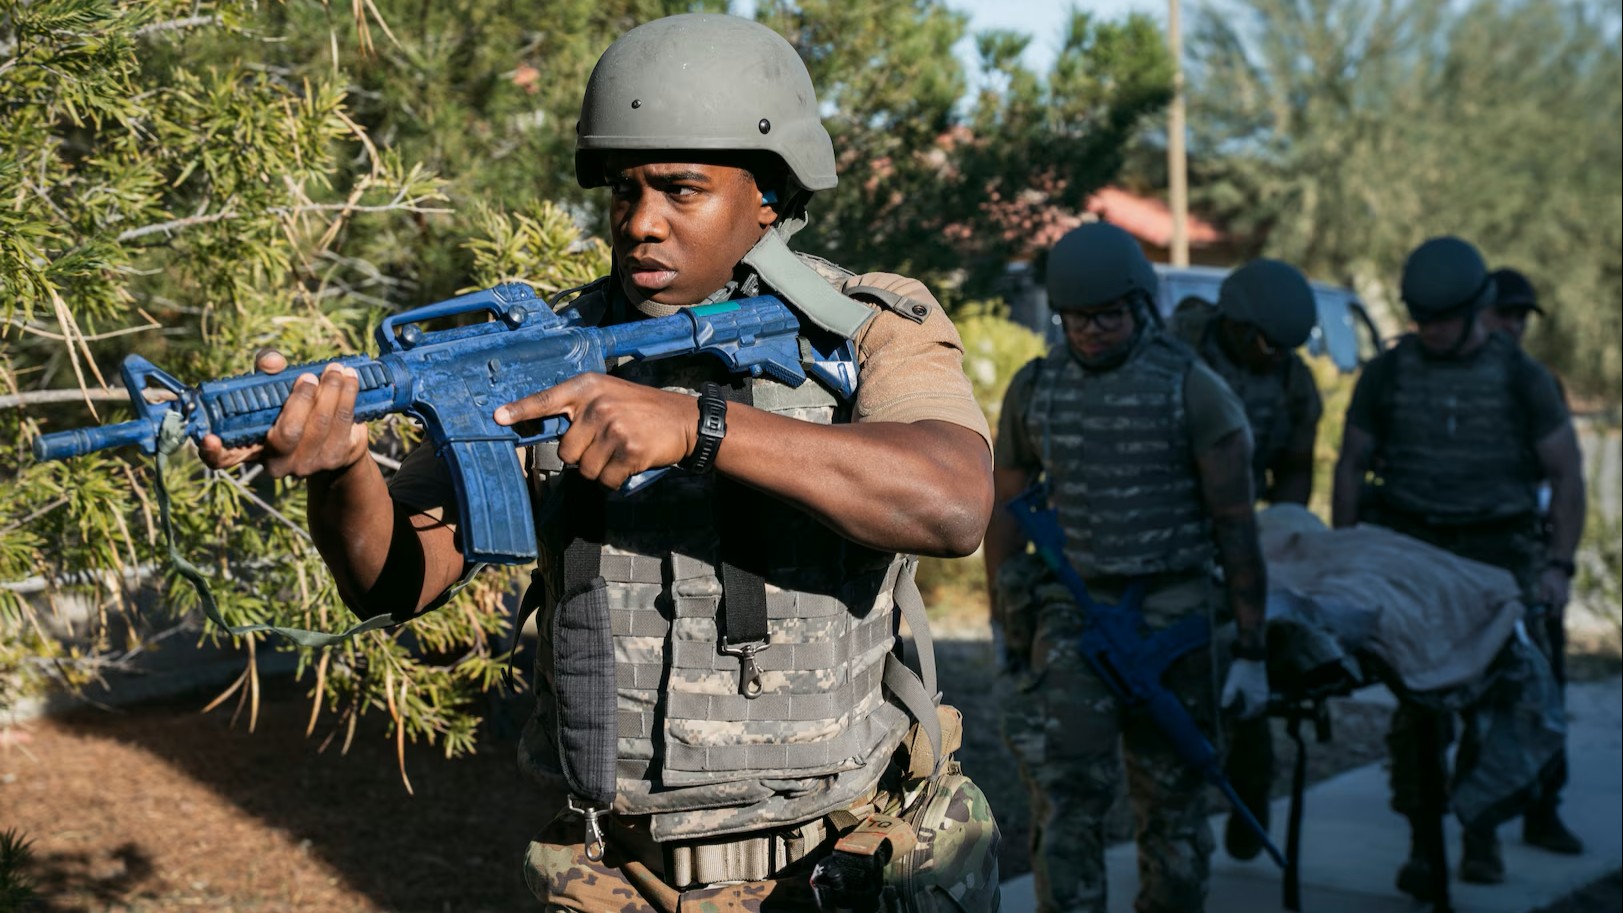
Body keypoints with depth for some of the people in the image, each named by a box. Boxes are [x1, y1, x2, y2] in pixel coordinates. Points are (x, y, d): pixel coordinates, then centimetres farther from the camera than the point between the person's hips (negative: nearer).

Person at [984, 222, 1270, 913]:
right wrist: (1006, 622, 17)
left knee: (1172, 804, 9)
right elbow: (1003, 510, 14)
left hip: (1170, 617, -2)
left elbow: (1236, 527, -6)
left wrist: (1251, 652, -7)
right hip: (1069, 615, 2)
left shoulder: (1194, 391, -7)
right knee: (1064, 794, -10)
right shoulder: (1034, 389, 4)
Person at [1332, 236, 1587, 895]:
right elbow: (1351, 466, 12)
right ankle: (1422, 838, 2)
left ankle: (1481, 834, 12)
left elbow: (1567, 475, 5)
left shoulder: (1522, 378, 4)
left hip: (1497, 551, 0)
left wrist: (1559, 564, -4)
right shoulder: (1388, 373, 7)